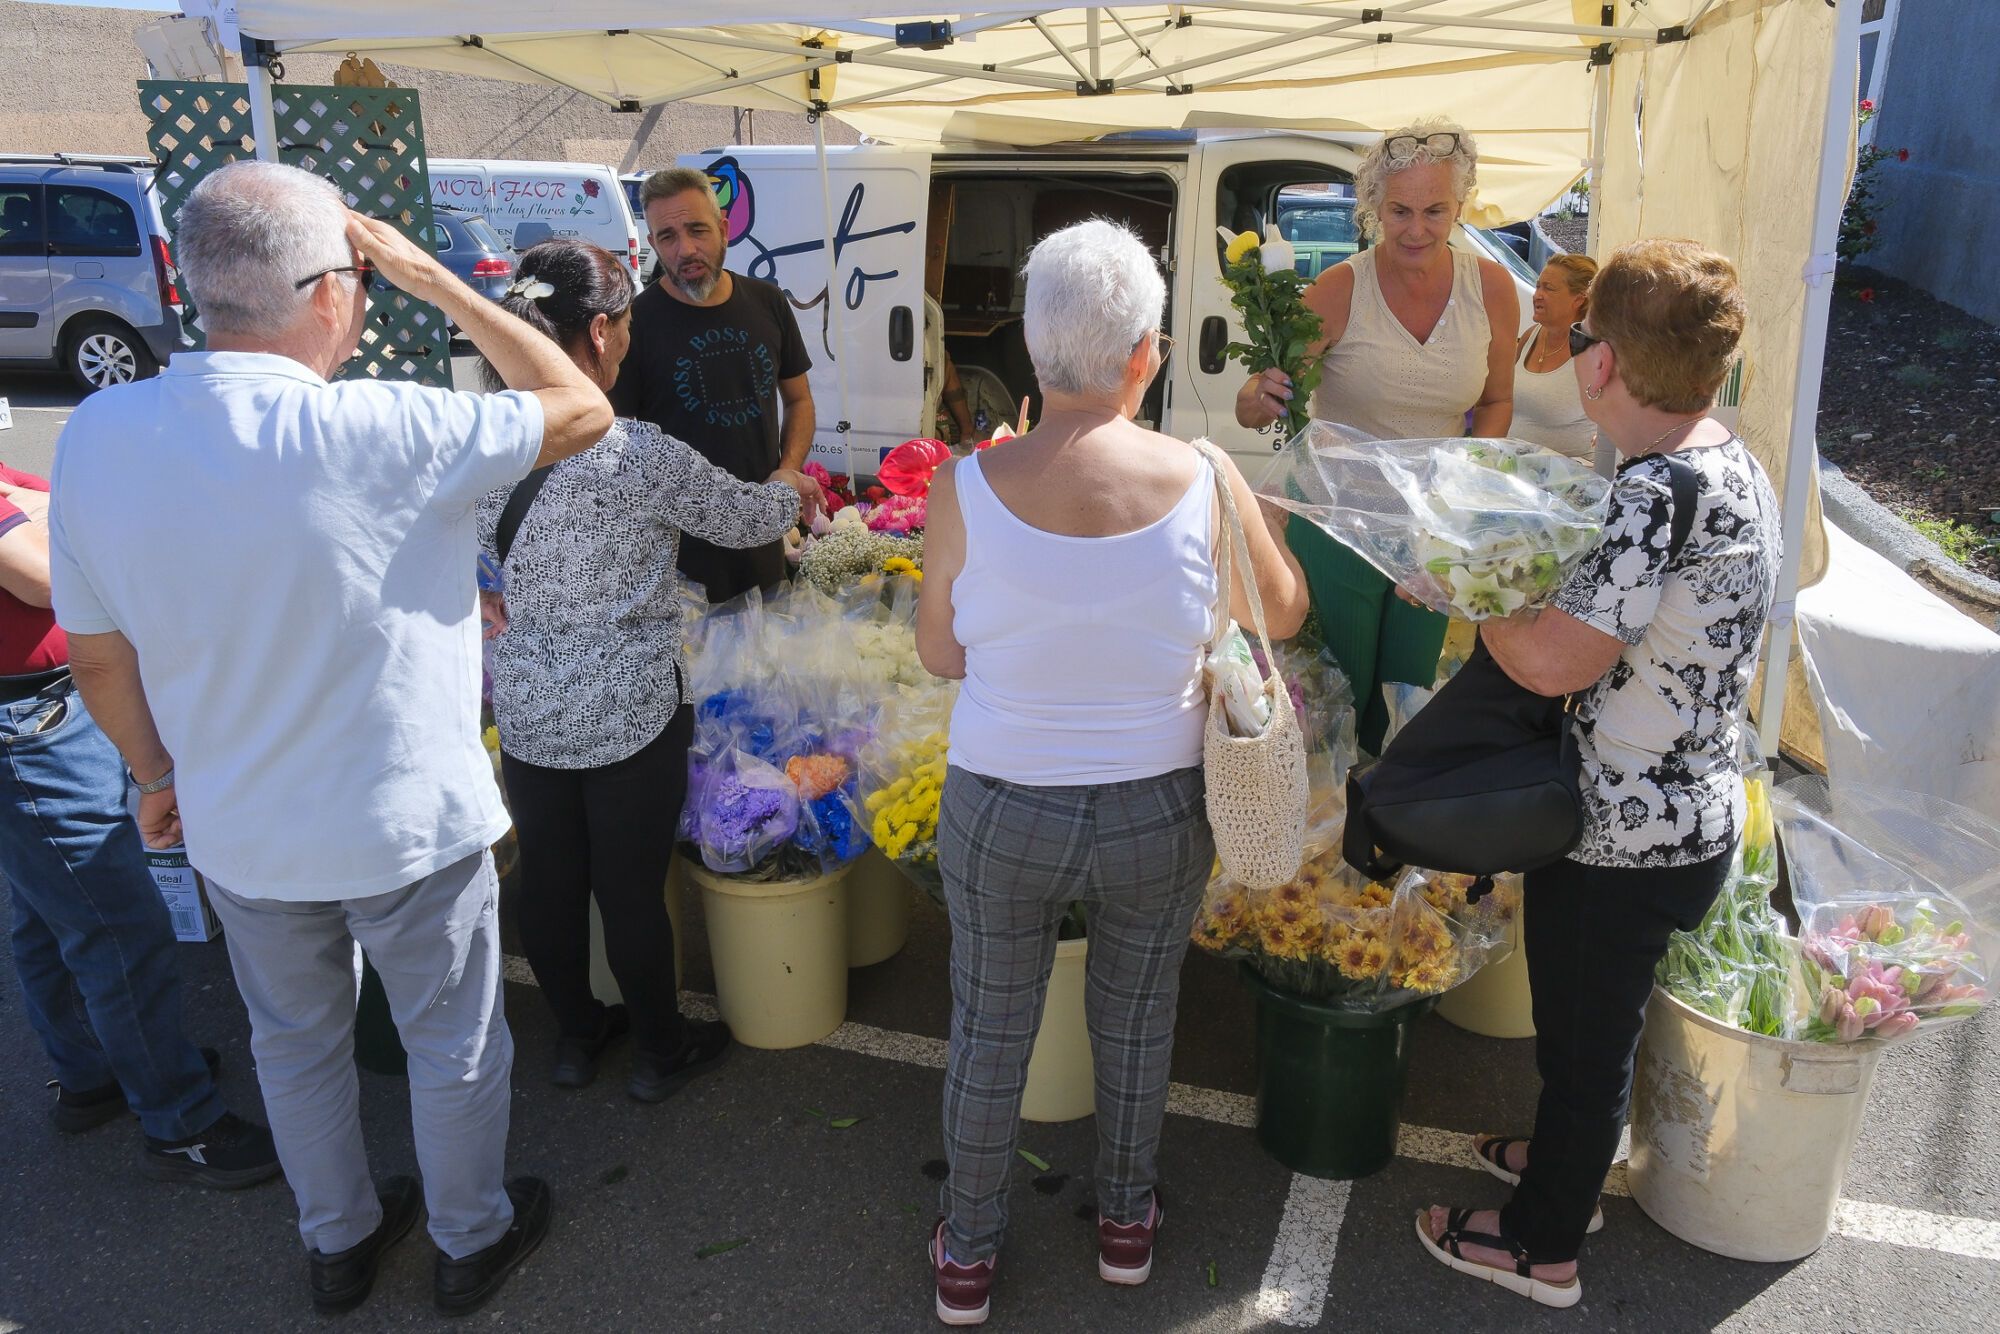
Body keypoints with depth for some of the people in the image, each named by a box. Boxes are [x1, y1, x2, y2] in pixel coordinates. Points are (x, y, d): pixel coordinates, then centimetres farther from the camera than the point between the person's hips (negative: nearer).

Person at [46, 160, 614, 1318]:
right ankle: (473, 1239, 41)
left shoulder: (96, 434, -11)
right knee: (454, 1045, 20)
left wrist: (159, 775, 16)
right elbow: (584, 409, -16)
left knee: (295, 1044, 26)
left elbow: (98, 657, -1)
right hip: (410, 826, -4)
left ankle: (339, 1242, 48)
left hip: (239, 832, 5)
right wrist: (433, 279, -13)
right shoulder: (373, 434, -29)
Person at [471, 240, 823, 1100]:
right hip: (630, 711, -5)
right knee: (632, 889, 10)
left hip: (524, 707, 5)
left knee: (548, 879, 18)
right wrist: (792, 489, 15)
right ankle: (660, 1052, 31)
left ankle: (575, 1034, 40)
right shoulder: (640, 456, -21)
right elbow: (745, 520, -5)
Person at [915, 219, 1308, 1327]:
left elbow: (938, 653, -3)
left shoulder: (966, 489, -18)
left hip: (1001, 811, 0)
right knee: (1136, 1021, 25)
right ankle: (1126, 1220, 49)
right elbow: (1285, 612, 2)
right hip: (1160, 812, 1)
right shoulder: (1204, 483, -17)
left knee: (987, 1033, 20)